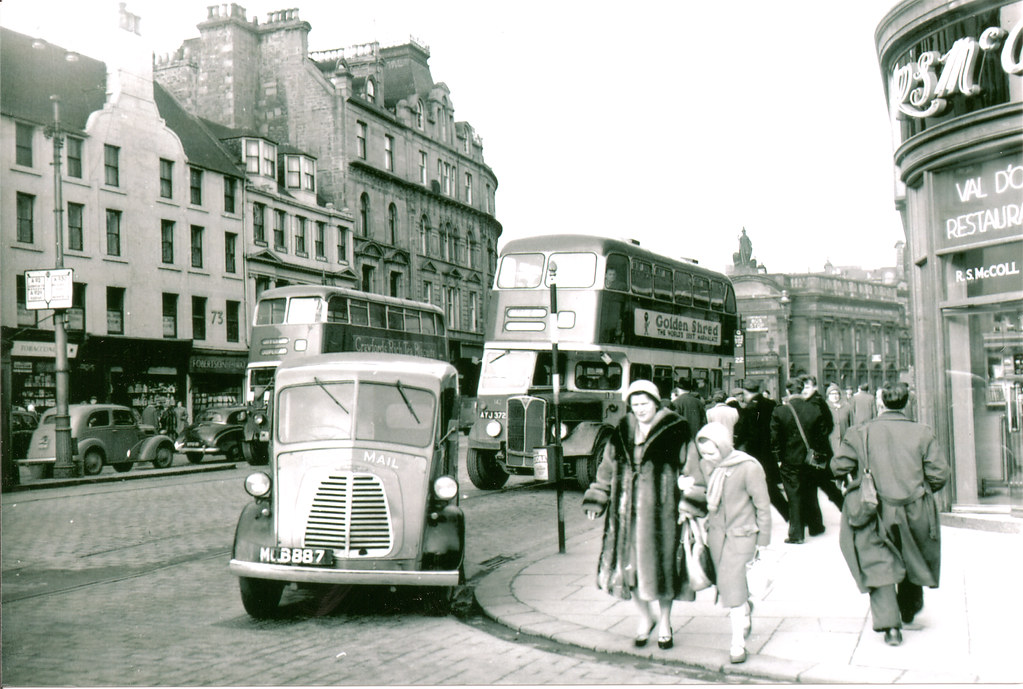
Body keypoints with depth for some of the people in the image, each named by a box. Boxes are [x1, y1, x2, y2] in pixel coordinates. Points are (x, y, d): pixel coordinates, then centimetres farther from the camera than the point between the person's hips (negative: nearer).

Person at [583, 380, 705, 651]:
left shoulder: (676, 433, -2)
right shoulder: (622, 433, 10)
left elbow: (691, 471, -3)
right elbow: (607, 468, 17)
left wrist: (692, 505, -11)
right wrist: (596, 501, 11)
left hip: (662, 509, -3)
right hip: (627, 511, 3)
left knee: (661, 565, 4)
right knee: (629, 564, 4)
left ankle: (664, 623, 25)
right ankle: (645, 618, 27)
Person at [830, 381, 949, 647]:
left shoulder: (859, 433, -8)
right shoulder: (922, 433, -5)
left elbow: (838, 466, -6)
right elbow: (940, 473, -6)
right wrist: (922, 490, 13)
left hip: (876, 513, -2)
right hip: (914, 512, 2)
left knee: (879, 565, 5)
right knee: (912, 560, 23)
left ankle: (889, 624, -5)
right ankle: (909, 610, 41)